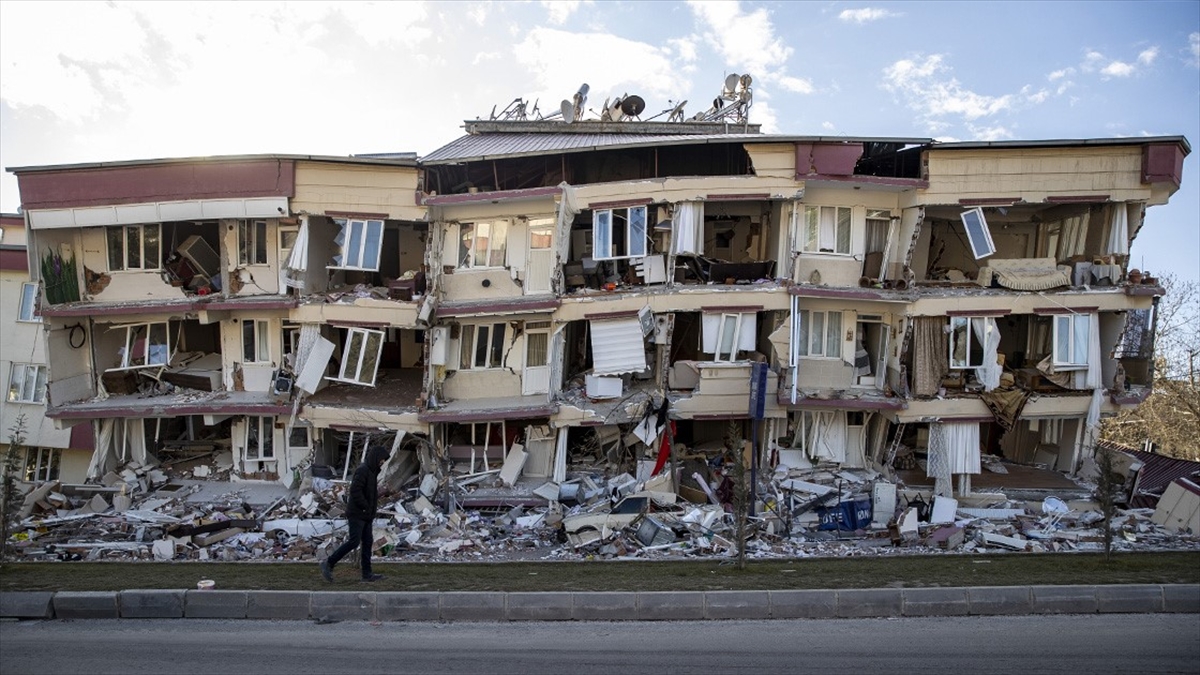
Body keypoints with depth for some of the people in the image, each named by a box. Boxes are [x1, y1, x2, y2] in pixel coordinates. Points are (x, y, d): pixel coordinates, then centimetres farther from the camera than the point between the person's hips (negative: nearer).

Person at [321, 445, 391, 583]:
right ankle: (328, 563, 2)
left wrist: (373, 507, 10)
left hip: (366, 515, 10)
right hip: (357, 514, -10)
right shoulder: (362, 470, -16)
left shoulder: (372, 471, 14)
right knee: (354, 541, -10)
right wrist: (365, 507, -19)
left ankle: (367, 574, 9)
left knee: (367, 542, 7)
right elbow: (355, 490, -24)